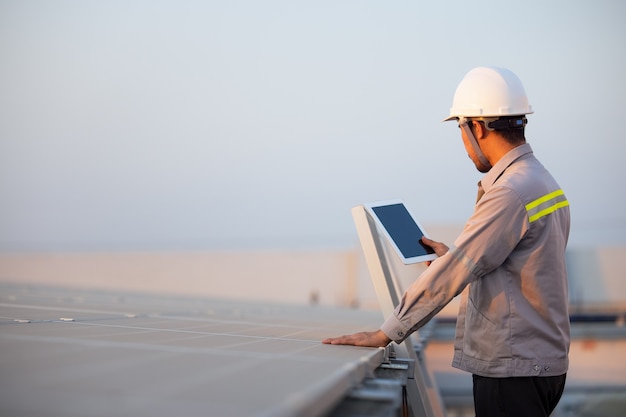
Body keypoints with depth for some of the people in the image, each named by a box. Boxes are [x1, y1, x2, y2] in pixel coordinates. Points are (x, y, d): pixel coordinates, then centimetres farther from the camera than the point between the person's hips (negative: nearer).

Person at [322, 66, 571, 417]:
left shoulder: (511, 193, -20)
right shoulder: (541, 181, 12)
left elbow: (453, 273, -21)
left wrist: (386, 334, -16)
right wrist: (452, 255, 22)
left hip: (513, 370, -9)